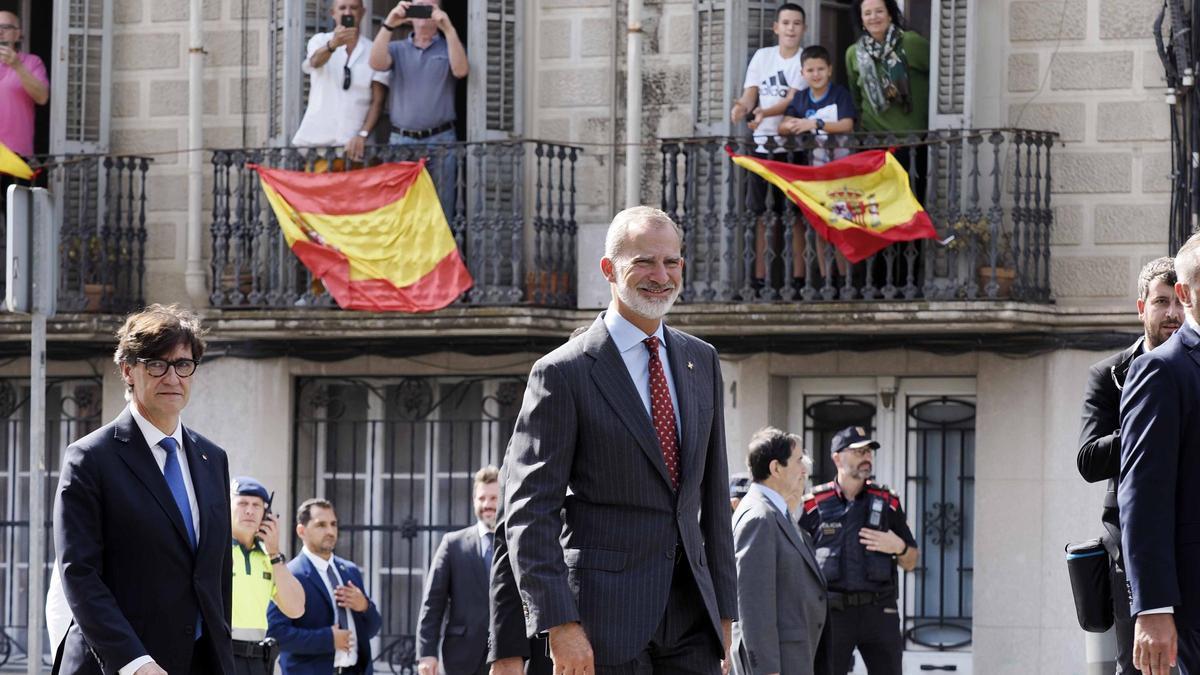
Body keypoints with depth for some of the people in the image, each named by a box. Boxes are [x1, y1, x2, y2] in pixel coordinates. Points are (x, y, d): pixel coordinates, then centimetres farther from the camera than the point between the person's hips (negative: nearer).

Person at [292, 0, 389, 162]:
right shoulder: (320, 41, 5)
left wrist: (363, 135, -14)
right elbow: (315, 61, -18)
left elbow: (378, 101, 1)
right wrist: (333, 44, -40)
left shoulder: (374, 51, 4)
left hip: (352, 144, 0)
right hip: (314, 139, 0)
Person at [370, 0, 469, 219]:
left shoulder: (449, 48, 10)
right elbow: (376, 63, -7)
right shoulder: (398, 49, 14)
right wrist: (388, 25, -18)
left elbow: (460, 70, -11)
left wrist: (448, 28, -21)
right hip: (401, 140, 1)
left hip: (440, 142, -1)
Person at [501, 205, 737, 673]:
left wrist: (723, 608, 15)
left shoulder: (701, 362, 14)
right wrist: (559, 624, -17)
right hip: (606, 616, -5)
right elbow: (529, 513, -9)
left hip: (691, 615, 6)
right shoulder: (564, 373, -6)